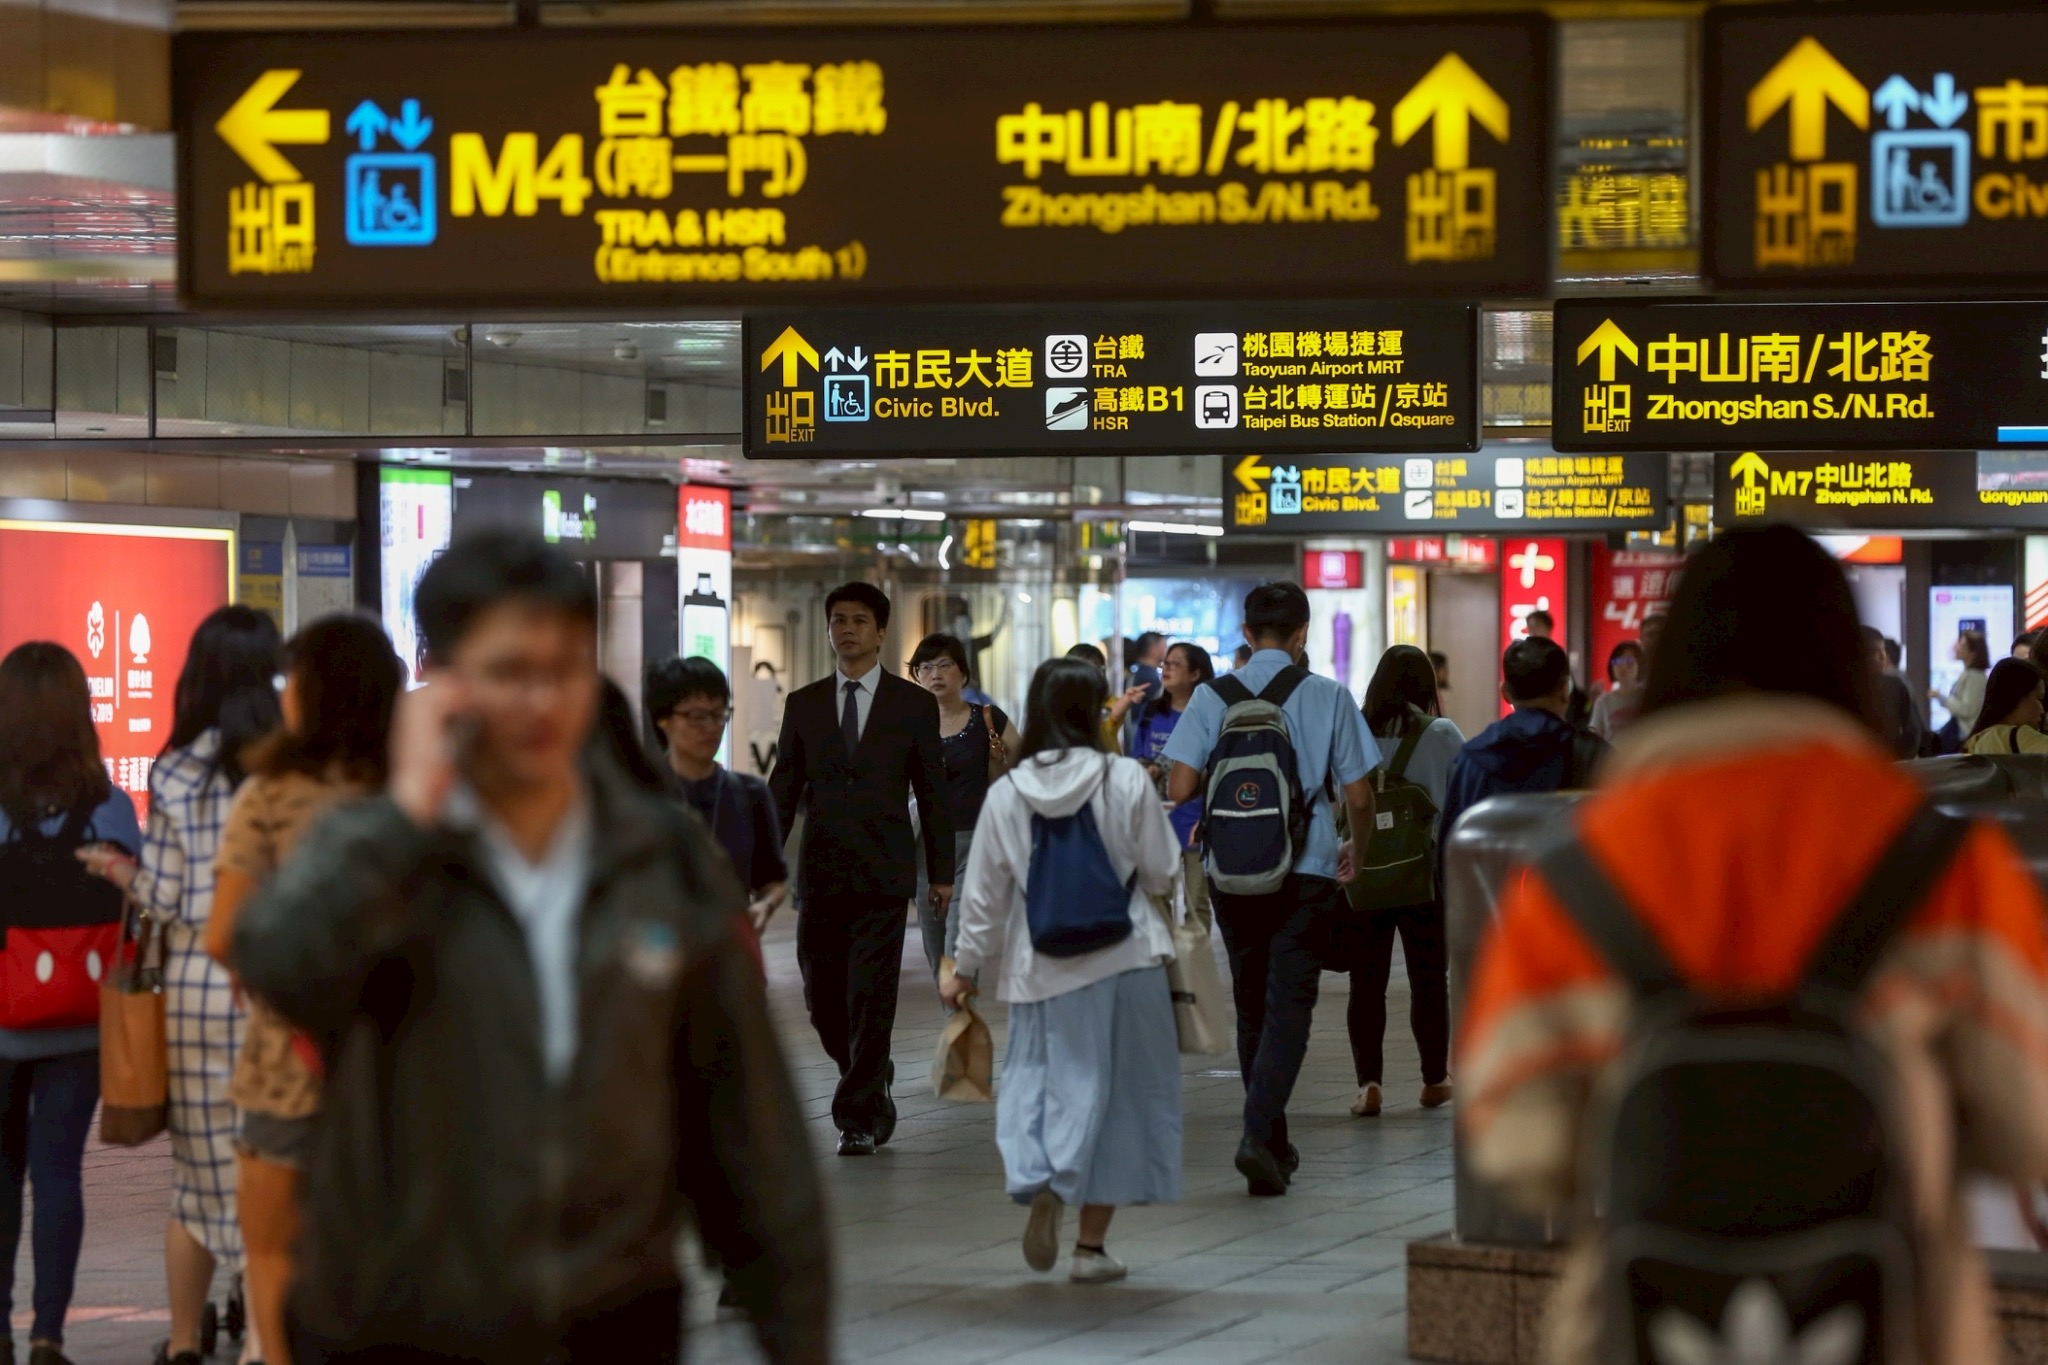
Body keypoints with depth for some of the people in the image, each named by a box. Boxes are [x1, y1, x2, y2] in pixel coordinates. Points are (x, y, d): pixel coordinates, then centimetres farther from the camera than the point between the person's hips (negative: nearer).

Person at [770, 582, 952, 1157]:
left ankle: (858, 1117, -1)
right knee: (824, 1001, 3)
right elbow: (783, 791, 10)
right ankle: (874, 1081, 28)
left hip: (883, 873, -3)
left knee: (871, 999, -7)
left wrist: (942, 872, 3)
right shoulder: (803, 704, 9)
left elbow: (933, 792, 6)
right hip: (821, 872, 3)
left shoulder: (914, 704, 4)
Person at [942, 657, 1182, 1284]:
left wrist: (968, 968, 15)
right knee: (1115, 1094, 7)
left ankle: (1040, 1183, -19)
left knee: (1036, 1080, 11)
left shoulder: (1006, 793, -2)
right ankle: (1092, 1244, 8)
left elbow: (983, 896, 3)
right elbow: (1162, 872, 0)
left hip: (1042, 969, 1)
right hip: (1124, 961, -1)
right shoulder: (1126, 780, -7)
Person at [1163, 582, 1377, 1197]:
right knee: (1288, 1006, -4)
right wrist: (1359, 848, 19)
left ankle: (1273, 1144, 23)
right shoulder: (1328, 697, -3)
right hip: (1306, 871, -2)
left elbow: (1179, 789, -7)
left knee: (1251, 1006, 15)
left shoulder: (1212, 697, -1)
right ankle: (1260, 1133, -22)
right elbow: (1358, 796, -2)